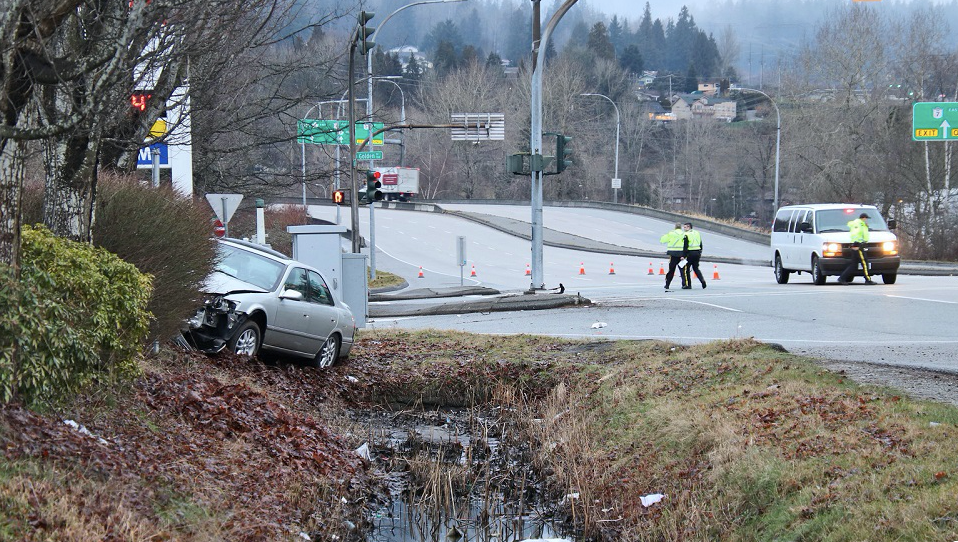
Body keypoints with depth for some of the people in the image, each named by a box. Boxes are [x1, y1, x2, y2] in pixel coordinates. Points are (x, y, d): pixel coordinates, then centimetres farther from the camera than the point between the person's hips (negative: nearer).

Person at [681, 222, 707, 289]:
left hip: (690, 253, -7)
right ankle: (702, 280, -3)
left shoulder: (686, 235, -10)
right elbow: (700, 244, 18)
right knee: (696, 268, 17)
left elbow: (685, 247, -15)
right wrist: (700, 252, 26)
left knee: (687, 269, 4)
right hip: (697, 253, 7)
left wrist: (683, 255, -15)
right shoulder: (697, 233, 13)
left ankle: (688, 285, 2)